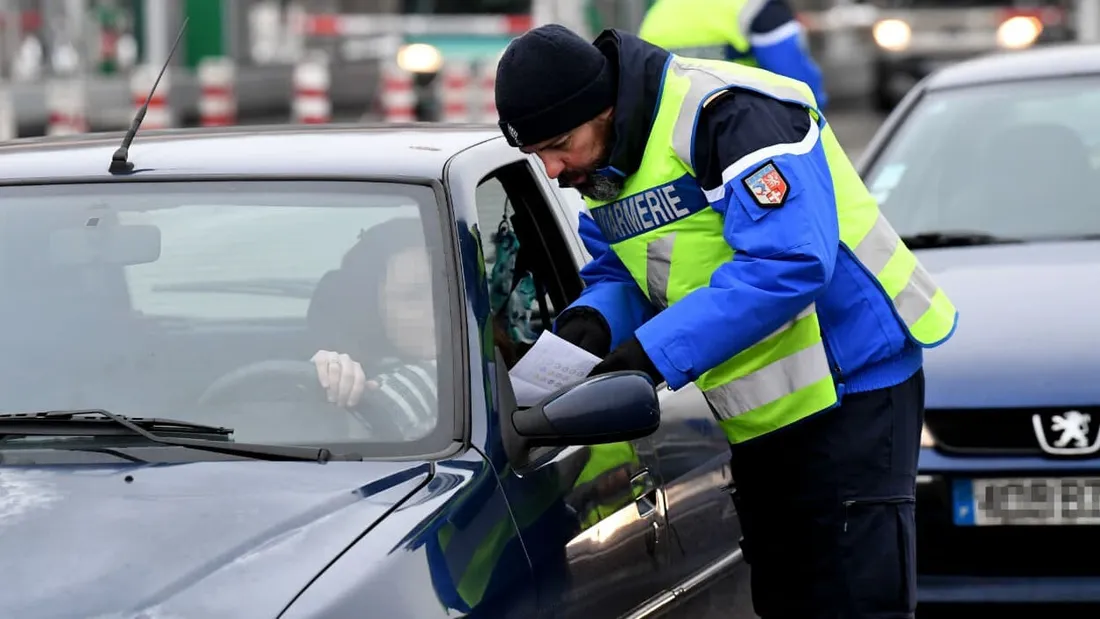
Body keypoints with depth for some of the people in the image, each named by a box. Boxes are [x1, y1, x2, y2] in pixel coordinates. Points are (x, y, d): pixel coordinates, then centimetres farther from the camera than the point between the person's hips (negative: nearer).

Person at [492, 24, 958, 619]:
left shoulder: (727, 112, -24)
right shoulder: (601, 166, 5)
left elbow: (789, 262, -32)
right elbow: (618, 273, 13)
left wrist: (654, 353, -32)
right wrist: (593, 319, -13)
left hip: (852, 389, -9)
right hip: (760, 415, 9)